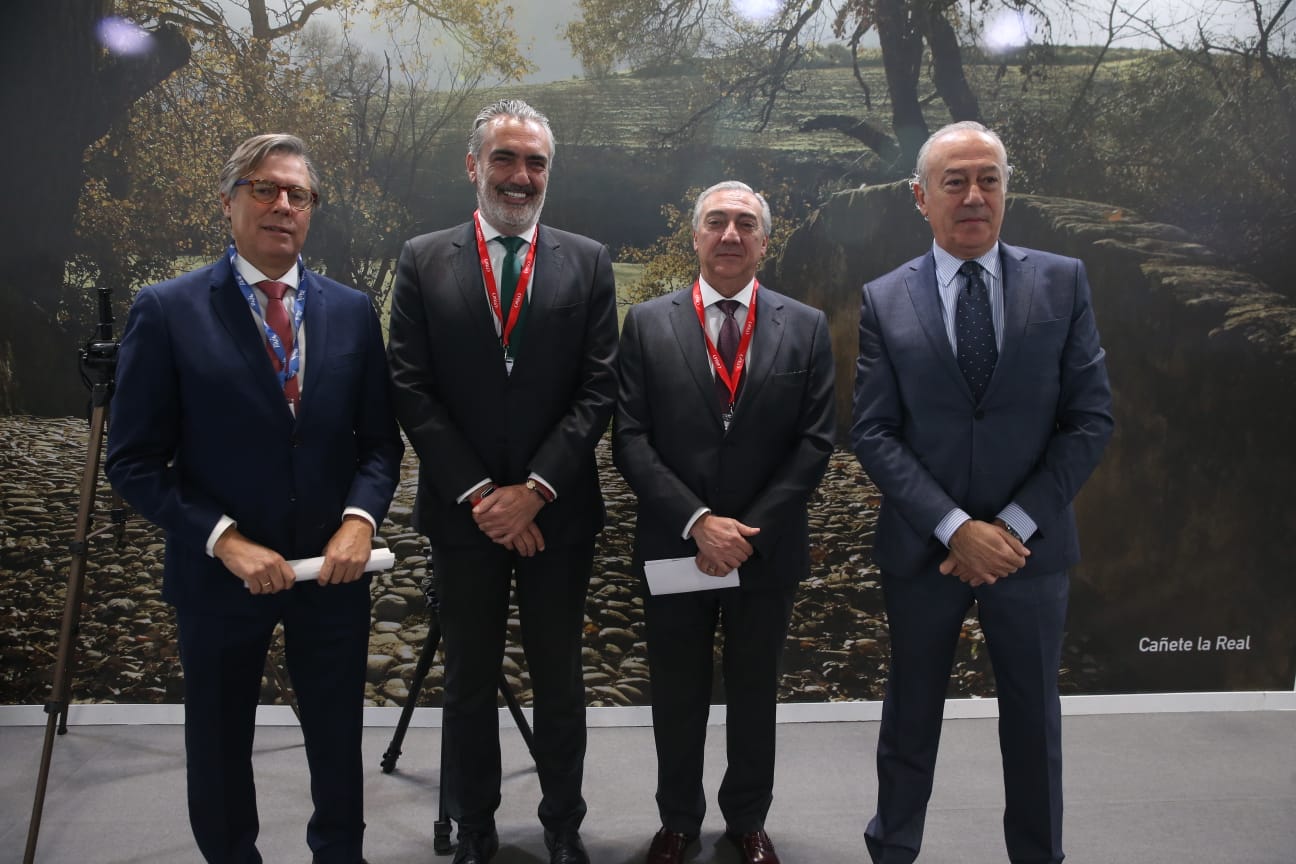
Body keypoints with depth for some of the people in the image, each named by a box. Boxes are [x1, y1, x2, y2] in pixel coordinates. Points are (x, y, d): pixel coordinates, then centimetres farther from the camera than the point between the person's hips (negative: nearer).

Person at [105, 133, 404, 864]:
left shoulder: (352, 310, 1)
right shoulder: (167, 310, -8)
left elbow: (380, 438, 4)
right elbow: (135, 462, -8)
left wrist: (360, 517, -14)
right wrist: (226, 541, -18)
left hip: (332, 568, 2)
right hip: (220, 572, -2)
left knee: (338, 737, 18)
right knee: (218, 745, 18)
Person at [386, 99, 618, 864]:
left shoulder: (588, 262, 2)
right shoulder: (424, 261, 2)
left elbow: (598, 389, -4)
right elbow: (411, 391, -4)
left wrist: (534, 489, -13)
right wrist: (478, 493, -12)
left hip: (558, 511, 0)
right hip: (462, 509, 0)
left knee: (560, 679, 13)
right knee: (469, 682, 13)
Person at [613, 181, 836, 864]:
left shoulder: (806, 327, 1)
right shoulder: (647, 323, -1)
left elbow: (814, 442, -3)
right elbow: (630, 439, -6)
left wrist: (748, 530, -12)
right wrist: (698, 522, -16)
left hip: (768, 548, 1)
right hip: (673, 545, 0)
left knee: (754, 694, 16)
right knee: (677, 697, 13)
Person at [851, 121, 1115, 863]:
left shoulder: (1063, 282, -1)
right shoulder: (884, 301, -3)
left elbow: (1091, 418, -4)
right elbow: (874, 434, -7)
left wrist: (1015, 525, -12)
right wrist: (955, 528, -17)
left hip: (1031, 545, 1)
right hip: (923, 546, 0)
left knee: (1034, 716, 15)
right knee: (912, 711, 15)